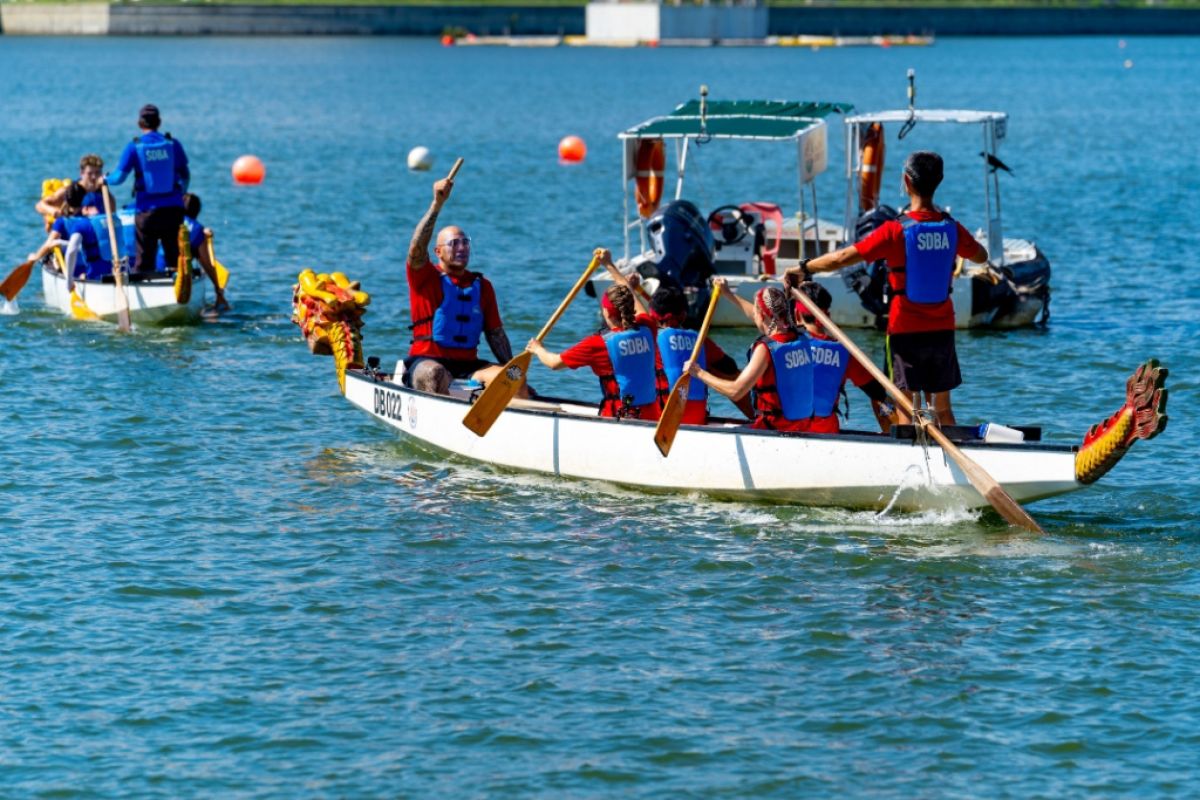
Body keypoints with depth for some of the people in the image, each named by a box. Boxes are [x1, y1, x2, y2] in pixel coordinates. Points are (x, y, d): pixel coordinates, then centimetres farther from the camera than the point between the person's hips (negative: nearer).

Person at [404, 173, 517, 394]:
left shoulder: (482, 286, 15)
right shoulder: (426, 278, 1)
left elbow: (496, 334, 17)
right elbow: (417, 247, -19)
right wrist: (437, 204, -28)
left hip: (468, 365, 4)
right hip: (426, 362, -4)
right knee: (435, 376, -39)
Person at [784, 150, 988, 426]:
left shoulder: (895, 231, -15)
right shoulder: (951, 228, -1)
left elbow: (842, 258, -15)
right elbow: (981, 256, 20)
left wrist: (803, 268, -2)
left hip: (905, 329, -4)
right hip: (942, 330, 4)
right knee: (942, 408, 13)